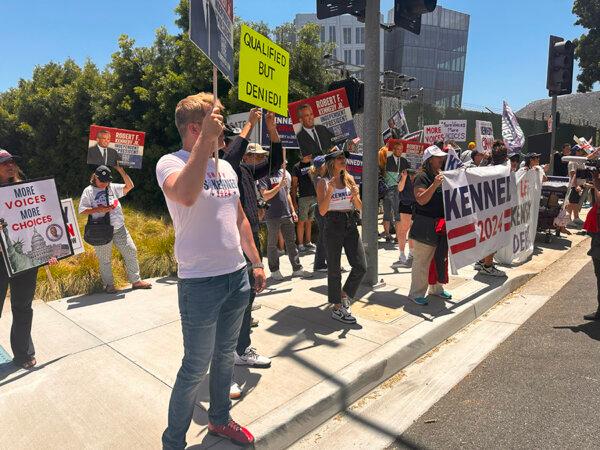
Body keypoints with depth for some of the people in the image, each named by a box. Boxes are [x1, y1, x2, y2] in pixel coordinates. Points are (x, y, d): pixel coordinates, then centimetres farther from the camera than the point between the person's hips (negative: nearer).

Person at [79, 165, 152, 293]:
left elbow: (129, 186, 2)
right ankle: (109, 285, 18)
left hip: (119, 229, 4)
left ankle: (136, 280, 12)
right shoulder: (88, 191, 1)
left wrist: (121, 171, -5)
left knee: (131, 251, 3)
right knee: (105, 259, 4)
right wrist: (98, 209, -16)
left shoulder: (113, 187, 11)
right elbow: (82, 210, -3)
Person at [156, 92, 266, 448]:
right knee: (196, 368, 4)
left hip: (237, 276, 7)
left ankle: (220, 419, 43)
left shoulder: (226, 167, 10)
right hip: (200, 282, -7)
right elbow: (186, 195, -36)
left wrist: (256, 262, 16)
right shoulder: (171, 163, -11)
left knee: (225, 355, 22)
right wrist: (206, 139, -32)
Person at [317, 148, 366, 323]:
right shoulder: (323, 183, -3)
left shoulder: (349, 179, 9)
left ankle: (344, 295, 23)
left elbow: (359, 207, 7)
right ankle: (336, 308, 19)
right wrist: (330, 191, -21)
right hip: (333, 225, -4)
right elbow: (322, 211, -11)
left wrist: (355, 195, -13)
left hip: (350, 225, 5)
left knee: (361, 266, -1)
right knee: (334, 269, 5)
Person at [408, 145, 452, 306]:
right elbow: (421, 199, -22)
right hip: (425, 226, -8)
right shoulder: (422, 177, -11)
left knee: (440, 257, 18)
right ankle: (416, 293, 7)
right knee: (421, 260, -3)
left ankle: (436, 288, 33)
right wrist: (435, 184, -30)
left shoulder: (443, 175, 14)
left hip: (441, 225, 8)